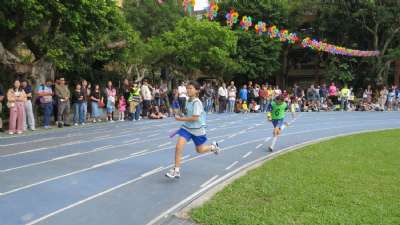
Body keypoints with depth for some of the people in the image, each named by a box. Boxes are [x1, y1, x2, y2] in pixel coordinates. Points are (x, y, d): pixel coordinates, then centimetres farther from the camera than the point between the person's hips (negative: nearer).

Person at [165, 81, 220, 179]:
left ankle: (213, 146, 45)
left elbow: (195, 118, -27)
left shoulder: (197, 102, -21)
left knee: (200, 150, 13)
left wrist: (180, 119, -23)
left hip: (197, 129, -6)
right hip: (186, 128, 6)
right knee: (178, 146, -13)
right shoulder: (189, 100, 3)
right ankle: (176, 170, -3)